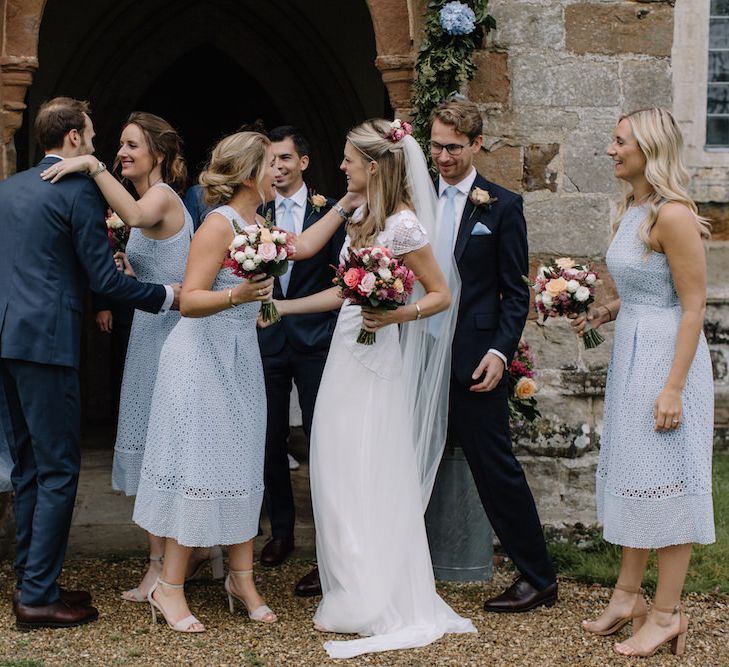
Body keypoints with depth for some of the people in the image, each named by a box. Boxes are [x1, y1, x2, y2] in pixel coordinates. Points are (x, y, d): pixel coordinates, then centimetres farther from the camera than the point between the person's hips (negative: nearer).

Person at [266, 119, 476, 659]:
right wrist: (283, 307, 17)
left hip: (376, 362, -9)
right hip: (347, 356, 9)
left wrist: (397, 315, -25)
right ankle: (351, 594, 18)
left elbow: (441, 294, -10)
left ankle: (374, 605, 8)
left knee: (369, 483, -2)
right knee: (340, 478, 10)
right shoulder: (362, 217, 12)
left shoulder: (403, 224, -14)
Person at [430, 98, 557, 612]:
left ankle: (538, 577, 10)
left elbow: (516, 293, -2)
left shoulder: (502, 206, -1)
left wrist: (500, 352, -13)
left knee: (497, 470, -1)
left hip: (475, 362, -5)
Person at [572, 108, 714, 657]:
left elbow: (694, 305, -19)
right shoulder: (632, 211, 10)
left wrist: (674, 387, -21)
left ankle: (667, 614, 11)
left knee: (663, 482, 0)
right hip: (630, 352, 9)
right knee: (631, 475, 15)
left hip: (667, 358, -9)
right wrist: (604, 312, 5)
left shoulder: (674, 215, -18)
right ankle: (629, 596, 26)